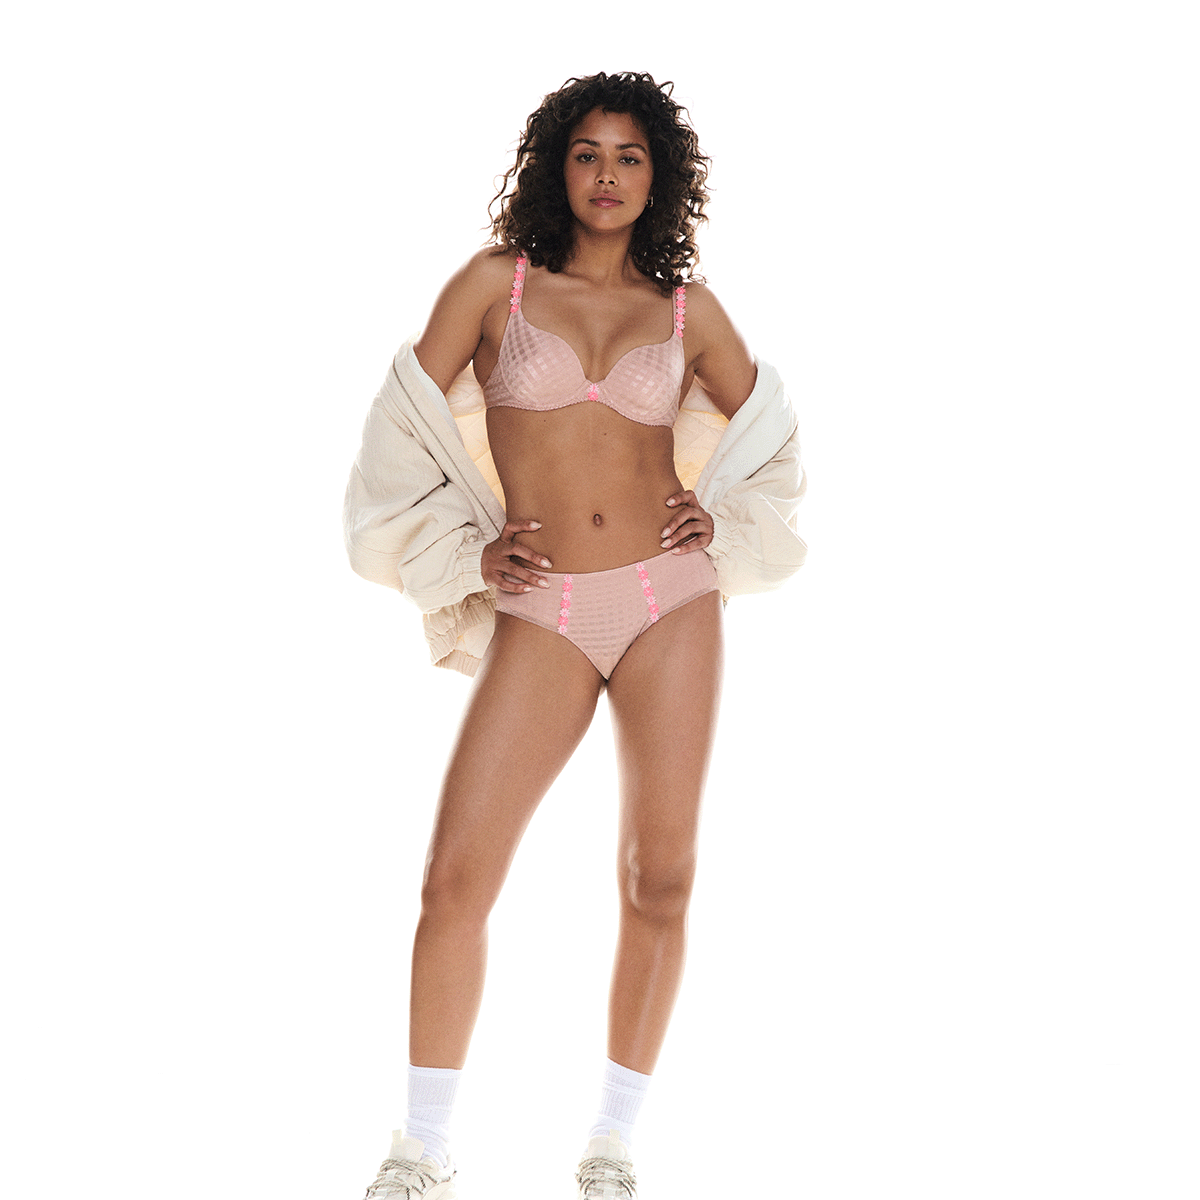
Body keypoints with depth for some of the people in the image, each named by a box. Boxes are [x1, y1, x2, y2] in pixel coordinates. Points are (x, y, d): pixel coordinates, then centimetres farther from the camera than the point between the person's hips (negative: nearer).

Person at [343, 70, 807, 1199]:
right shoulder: (496, 282, 5)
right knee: (456, 876, -7)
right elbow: (402, 430, 5)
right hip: (541, 622, -1)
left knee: (659, 883, 2)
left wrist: (723, 525, 5)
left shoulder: (687, 309, 8)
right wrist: (463, 556, -1)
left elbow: (768, 438, 21)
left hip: (671, 605, 1)